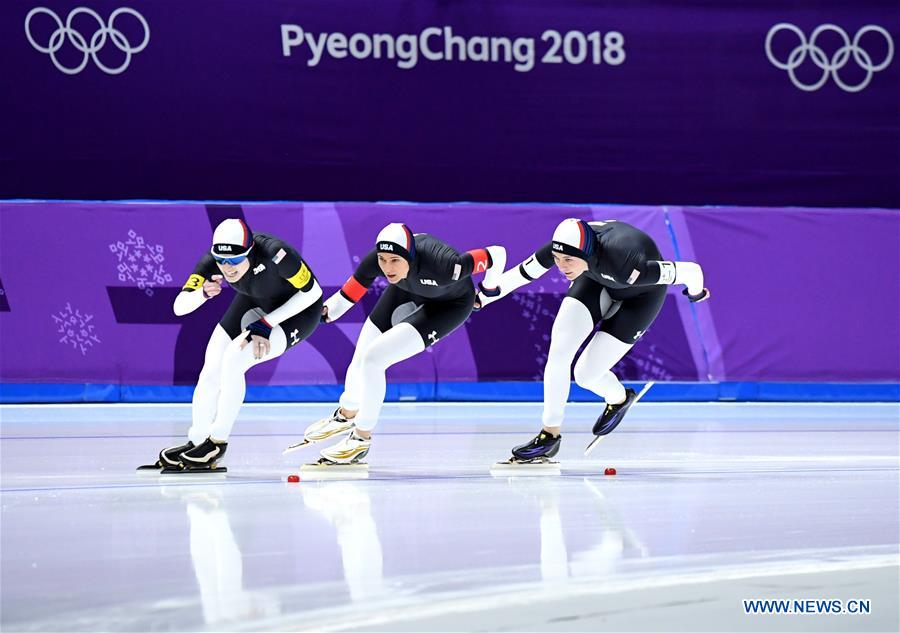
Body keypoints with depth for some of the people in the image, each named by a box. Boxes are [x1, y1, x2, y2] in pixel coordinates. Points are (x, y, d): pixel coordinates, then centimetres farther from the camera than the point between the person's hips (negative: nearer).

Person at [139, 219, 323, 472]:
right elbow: (179, 307, -22)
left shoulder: (273, 253, -39)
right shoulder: (213, 260, -24)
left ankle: (218, 442, -8)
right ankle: (196, 444, 14)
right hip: (255, 303, 6)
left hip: (299, 309, -6)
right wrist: (204, 293, -44)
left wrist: (266, 324, -25)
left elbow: (313, 292, -24)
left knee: (234, 359, -22)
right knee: (212, 370, -3)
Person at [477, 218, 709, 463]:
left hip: (641, 295, -4)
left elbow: (691, 271, -32)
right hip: (599, 281, 4)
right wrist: (481, 298, -2)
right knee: (558, 353, -13)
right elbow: (520, 274, -13)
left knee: (586, 375, -7)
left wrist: (696, 291, -9)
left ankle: (619, 398, 28)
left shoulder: (624, 265, -45)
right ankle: (550, 433, 6)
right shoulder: (563, 248, -32)